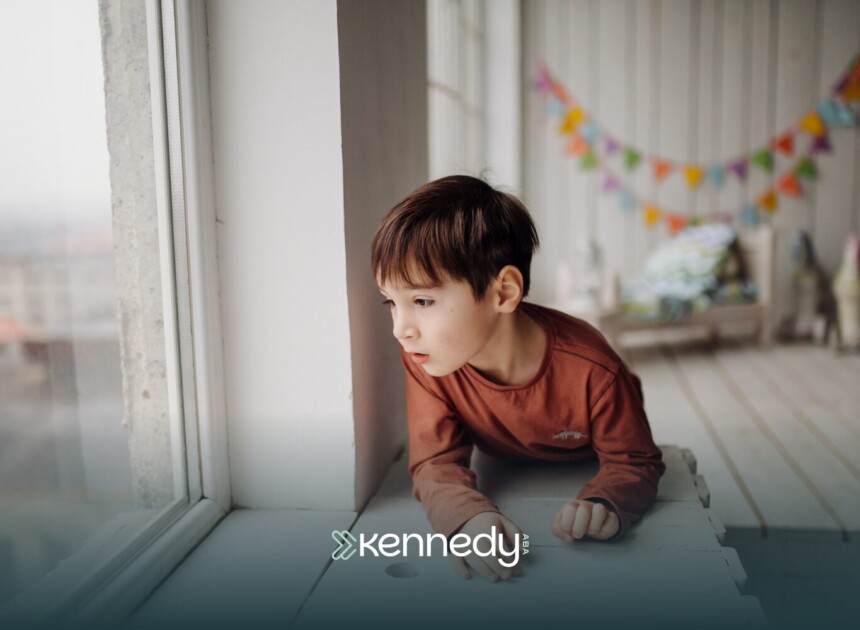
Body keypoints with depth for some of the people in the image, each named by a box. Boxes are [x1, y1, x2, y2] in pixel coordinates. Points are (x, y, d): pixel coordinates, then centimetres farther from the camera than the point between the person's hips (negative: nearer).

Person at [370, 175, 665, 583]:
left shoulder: (590, 369, -43)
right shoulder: (424, 358, -36)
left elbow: (632, 463, -28)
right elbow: (436, 462, -34)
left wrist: (603, 504, -53)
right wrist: (470, 517, -58)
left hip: (585, 466, -1)